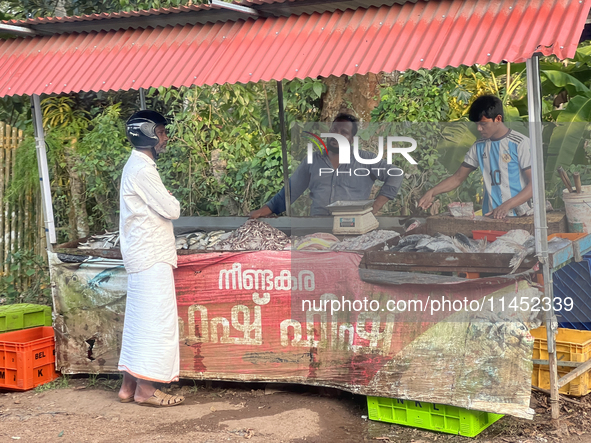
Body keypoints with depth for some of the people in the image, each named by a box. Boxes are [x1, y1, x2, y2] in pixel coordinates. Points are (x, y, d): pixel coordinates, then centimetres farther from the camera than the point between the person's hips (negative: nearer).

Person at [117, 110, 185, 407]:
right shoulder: (142, 170, -16)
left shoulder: (137, 166, 17)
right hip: (151, 258, -10)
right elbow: (171, 210, -16)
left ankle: (129, 385, 17)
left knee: (139, 321, 12)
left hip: (144, 256, 10)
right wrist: (172, 201, 2)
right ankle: (146, 388, -2)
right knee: (156, 320, -7)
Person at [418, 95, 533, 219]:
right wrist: (432, 192, 2)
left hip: (517, 216, -5)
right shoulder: (479, 147, 14)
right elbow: (457, 177, 18)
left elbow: (535, 184, -7)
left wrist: (507, 205, -19)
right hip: (490, 217, 5)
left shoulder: (520, 143, -2)